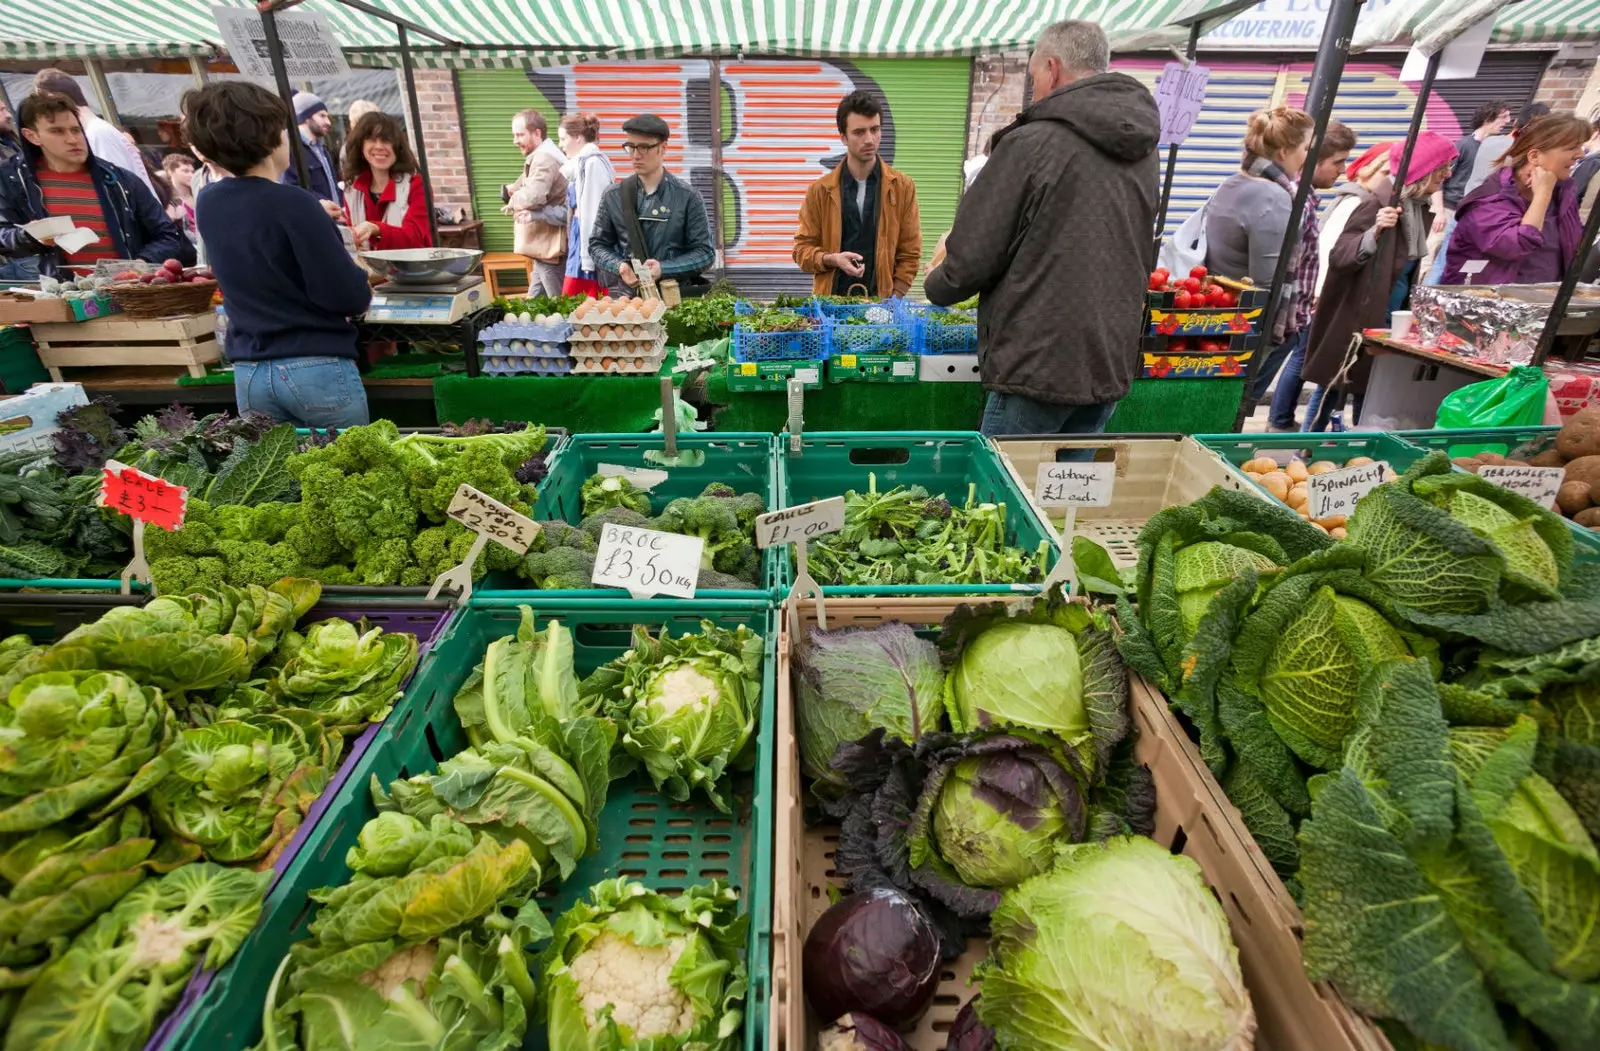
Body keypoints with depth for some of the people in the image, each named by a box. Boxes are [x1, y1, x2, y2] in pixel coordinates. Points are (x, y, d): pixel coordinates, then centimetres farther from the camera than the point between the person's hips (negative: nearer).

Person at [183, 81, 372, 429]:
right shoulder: (291, 203, -16)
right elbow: (350, 298, -17)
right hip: (317, 368, -6)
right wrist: (361, 280, 3)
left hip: (249, 372, 7)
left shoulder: (207, 203, 6)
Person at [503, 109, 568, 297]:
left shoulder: (543, 158, -15)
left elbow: (534, 196, -28)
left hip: (549, 248, -11)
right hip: (545, 246, 11)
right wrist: (515, 189, 3)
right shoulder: (543, 156, 19)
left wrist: (512, 201, -8)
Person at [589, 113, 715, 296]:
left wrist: (664, 268, -14)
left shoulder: (686, 196, 1)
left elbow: (705, 251, 0)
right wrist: (619, 266, -8)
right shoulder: (613, 195, 8)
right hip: (625, 294, 2)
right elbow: (597, 245, 14)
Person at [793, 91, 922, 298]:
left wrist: (892, 302, -6)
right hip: (831, 303, 0)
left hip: (881, 304, 0)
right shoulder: (819, 190, 3)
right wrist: (833, 259, -14)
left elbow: (909, 254, 4)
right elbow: (802, 248, 6)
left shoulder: (903, 187, 4)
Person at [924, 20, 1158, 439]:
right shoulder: (1143, 152, 11)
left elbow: (970, 260, -12)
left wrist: (935, 285, 11)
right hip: (1113, 365, 7)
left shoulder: (1031, 143, -12)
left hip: (1038, 366, -7)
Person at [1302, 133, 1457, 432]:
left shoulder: (1418, 208, 8)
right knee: (1333, 388, 1)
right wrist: (1375, 233, -40)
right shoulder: (1377, 203, -16)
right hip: (1357, 321, -8)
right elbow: (1338, 257, -26)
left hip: (1388, 323, 8)